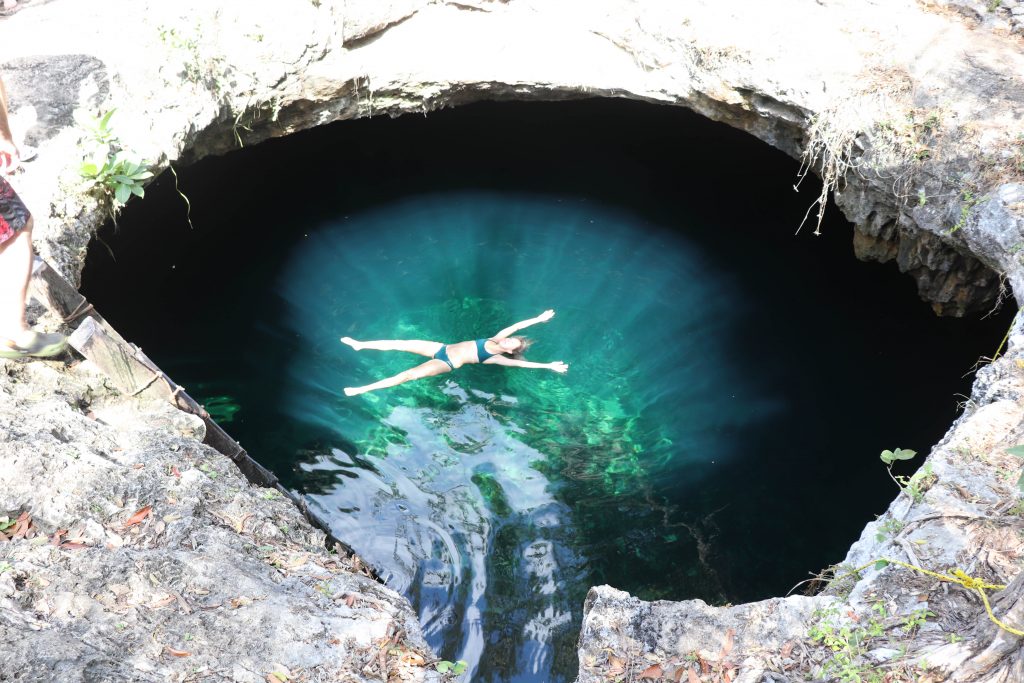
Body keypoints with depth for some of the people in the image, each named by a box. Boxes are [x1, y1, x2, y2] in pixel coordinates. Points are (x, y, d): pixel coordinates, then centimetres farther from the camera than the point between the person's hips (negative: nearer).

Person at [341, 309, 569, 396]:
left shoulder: (497, 358, -6)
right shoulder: (496, 340, 9)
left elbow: (521, 363, -12)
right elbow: (515, 326, 8)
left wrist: (548, 366, -13)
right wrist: (539, 319, 5)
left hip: (446, 364, -6)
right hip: (442, 348, 6)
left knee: (409, 374, -20)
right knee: (401, 343, -3)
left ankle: (362, 389, -19)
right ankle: (359, 344, 5)